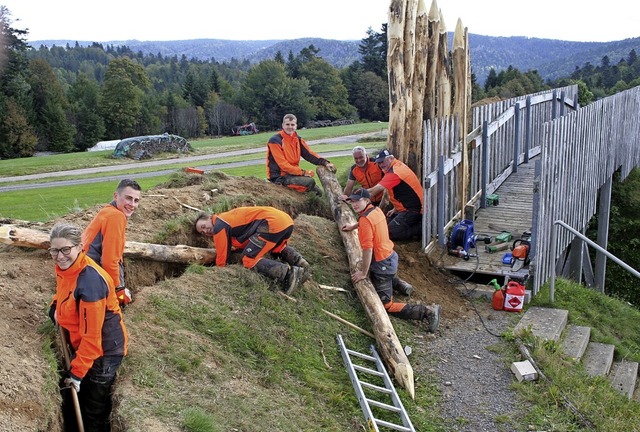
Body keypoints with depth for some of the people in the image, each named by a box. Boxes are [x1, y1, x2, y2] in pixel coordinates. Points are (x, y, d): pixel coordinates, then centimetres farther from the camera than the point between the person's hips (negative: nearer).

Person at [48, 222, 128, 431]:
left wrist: (77, 371, -21)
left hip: (104, 349, -8)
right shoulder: (64, 267, -4)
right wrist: (55, 306, 6)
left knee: (95, 408, 9)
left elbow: (92, 335, -27)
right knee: (79, 398, 24)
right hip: (81, 345, 8)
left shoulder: (90, 281, -31)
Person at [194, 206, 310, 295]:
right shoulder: (228, 217, 28)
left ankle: (288, 273, -19)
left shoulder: (219, 227, 2)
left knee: (249, 260, -6)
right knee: (278, 248, 38)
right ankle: (300, 262, 14)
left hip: (273, 223, -10)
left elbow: (222, 256, 6)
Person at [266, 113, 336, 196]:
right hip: (279, 177, -8)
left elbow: (309, 153, 1)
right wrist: (303, 172, -20)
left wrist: (325, 163, -15)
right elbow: (283, 164, -18)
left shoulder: (297, 139, 8)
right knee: (309, 181, -24)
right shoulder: (275, 141, -14)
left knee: (318, 192, 6)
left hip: (292, 174, 8)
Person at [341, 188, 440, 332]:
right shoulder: (376, 210, 3)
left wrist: (363, 272, -16)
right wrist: (353, 226, 42)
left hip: (382, 265, -9)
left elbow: (367, 249, -25)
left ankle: (427, 312, -12)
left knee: (386, 305, -4)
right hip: (391, 257, 9)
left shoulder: (365, 219, -24)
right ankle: (397, 282, 25)